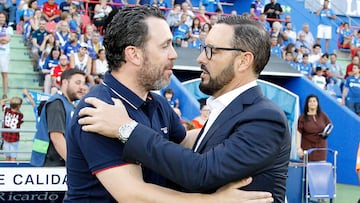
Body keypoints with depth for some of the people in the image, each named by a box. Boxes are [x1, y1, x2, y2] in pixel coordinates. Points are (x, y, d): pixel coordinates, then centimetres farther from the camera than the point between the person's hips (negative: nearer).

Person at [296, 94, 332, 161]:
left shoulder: (323, 115, 5)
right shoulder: (303, 117, -4)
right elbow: (298, 133, -7)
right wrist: (298, 148, -14)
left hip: (320, 148, 3)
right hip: (307, 148, -3)